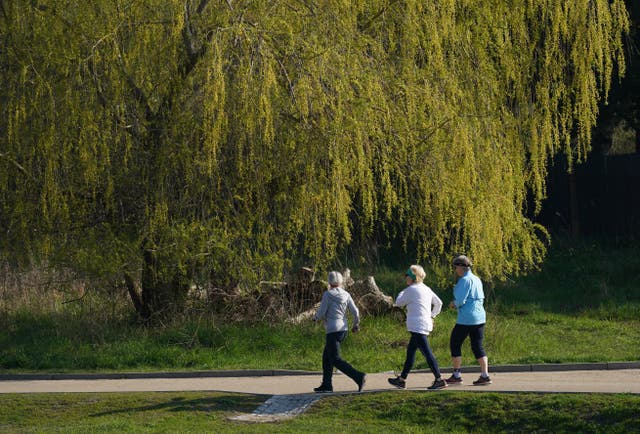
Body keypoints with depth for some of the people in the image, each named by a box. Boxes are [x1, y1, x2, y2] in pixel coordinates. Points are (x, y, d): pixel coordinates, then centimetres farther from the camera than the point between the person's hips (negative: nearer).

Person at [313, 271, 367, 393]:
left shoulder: (328, 294, -12)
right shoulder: (346, 295, 3)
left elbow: (321, 313, -11)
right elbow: (355, 311, 0)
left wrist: (315, 318, 11)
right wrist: (356, 324, 17)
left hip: (333, 331, -7)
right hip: (343, 329, 7)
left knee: (335, 360, -6)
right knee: (326, 356, 19)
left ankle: (358, 376, -20)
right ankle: (326, 384, 19)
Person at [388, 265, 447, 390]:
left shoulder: (412, 290, -11)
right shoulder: (426, 289, 14)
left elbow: (399, 302, -2)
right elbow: (438, 303, 20)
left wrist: (403, 291, 13)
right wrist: (432, 315, 21)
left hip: (417, 326, -10)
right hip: (425, 324, 10)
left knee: (427, 352, -10)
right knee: (410, 351, 16)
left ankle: (439, 380, -15)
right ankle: (402, 380, 23)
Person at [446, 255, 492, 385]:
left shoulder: (465, 280, -13)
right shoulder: (477, 279, 13)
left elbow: (460, 300, -20)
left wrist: (454, 304, 3)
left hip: (466, 319, -8)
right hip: (480, 316, 8)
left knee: (455, 344, 5)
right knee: (477, 346, 9)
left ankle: (456, 376, 6)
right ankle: (485, 375, 1)